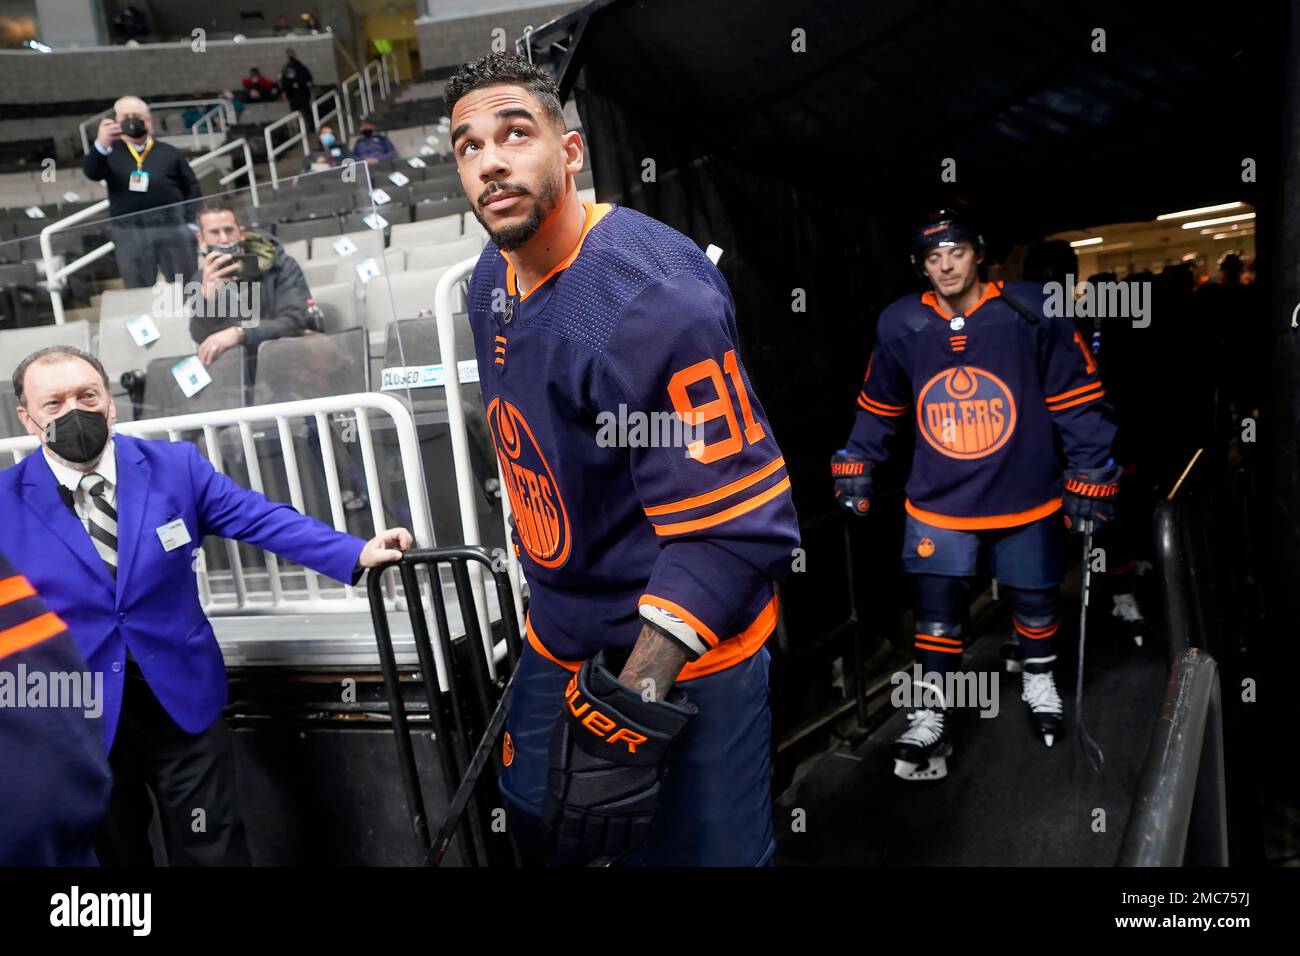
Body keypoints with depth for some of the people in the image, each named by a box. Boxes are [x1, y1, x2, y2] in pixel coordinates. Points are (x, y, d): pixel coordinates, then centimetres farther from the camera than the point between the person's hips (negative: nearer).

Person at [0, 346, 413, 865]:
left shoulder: (176, 465, -5)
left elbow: (262, 518, -9)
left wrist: (357, 554, -19)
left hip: (184, 698, 0)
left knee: (213, 851, 12)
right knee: (112, 854, 20)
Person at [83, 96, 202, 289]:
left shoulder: (169, 153, 11)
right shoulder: (111, 152, 9)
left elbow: (192, 188, 10)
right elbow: (91, 172, -11)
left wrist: (191, 224, -2)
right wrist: (101, 144, -31)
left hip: (172, 228, 0)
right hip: (129, 234, 0)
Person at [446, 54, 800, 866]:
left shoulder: (651, 295, -27)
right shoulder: (492, 278, 2)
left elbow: (735, 525, -28)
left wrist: (634, 698, -27)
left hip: (681, 650, -8)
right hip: (562, 634, 8)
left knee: (692, 847, 7)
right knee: (537, 822, 23)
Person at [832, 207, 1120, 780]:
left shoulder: (1030, 313, -14)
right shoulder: (901, 327, -7)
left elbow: (1077, 399, -7)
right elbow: (878, 407, 8)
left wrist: (1090, 475, -7)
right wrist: (855, 466, 8)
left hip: (1025, 499, 0)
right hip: (938, 501, 0)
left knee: (1035, 601, 17)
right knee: (937, 610, -1)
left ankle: (1039, 680, 45)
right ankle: (929, 717, 14)